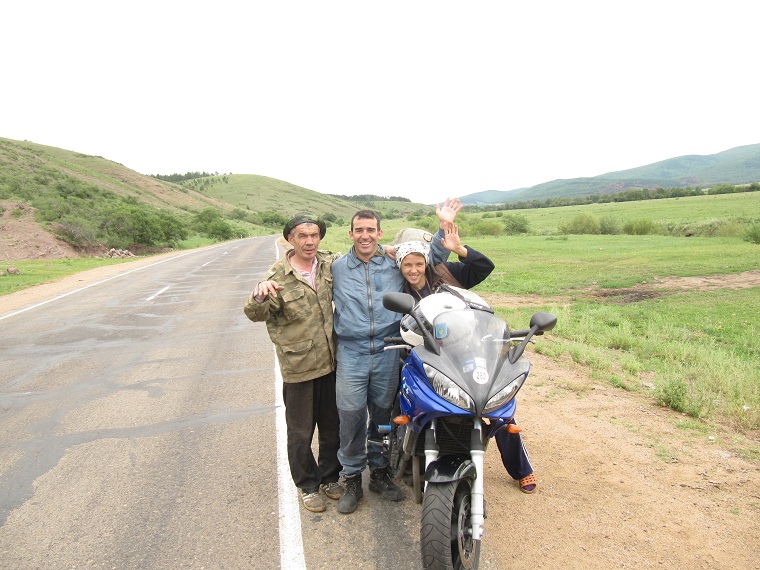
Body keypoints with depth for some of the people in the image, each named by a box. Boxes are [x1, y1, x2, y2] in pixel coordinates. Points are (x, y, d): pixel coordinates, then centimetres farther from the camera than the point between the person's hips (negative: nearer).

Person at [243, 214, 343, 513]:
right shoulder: (278, 276, -13)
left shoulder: (330, 264, 0)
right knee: (301, 432, 11)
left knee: (333, 426, 18)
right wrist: (259, 295, -44)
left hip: (331, 362, 4)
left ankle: (329, 477, 39)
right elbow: (257, 314, -21)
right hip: (298, 367, -4)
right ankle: (307, 485, 32)